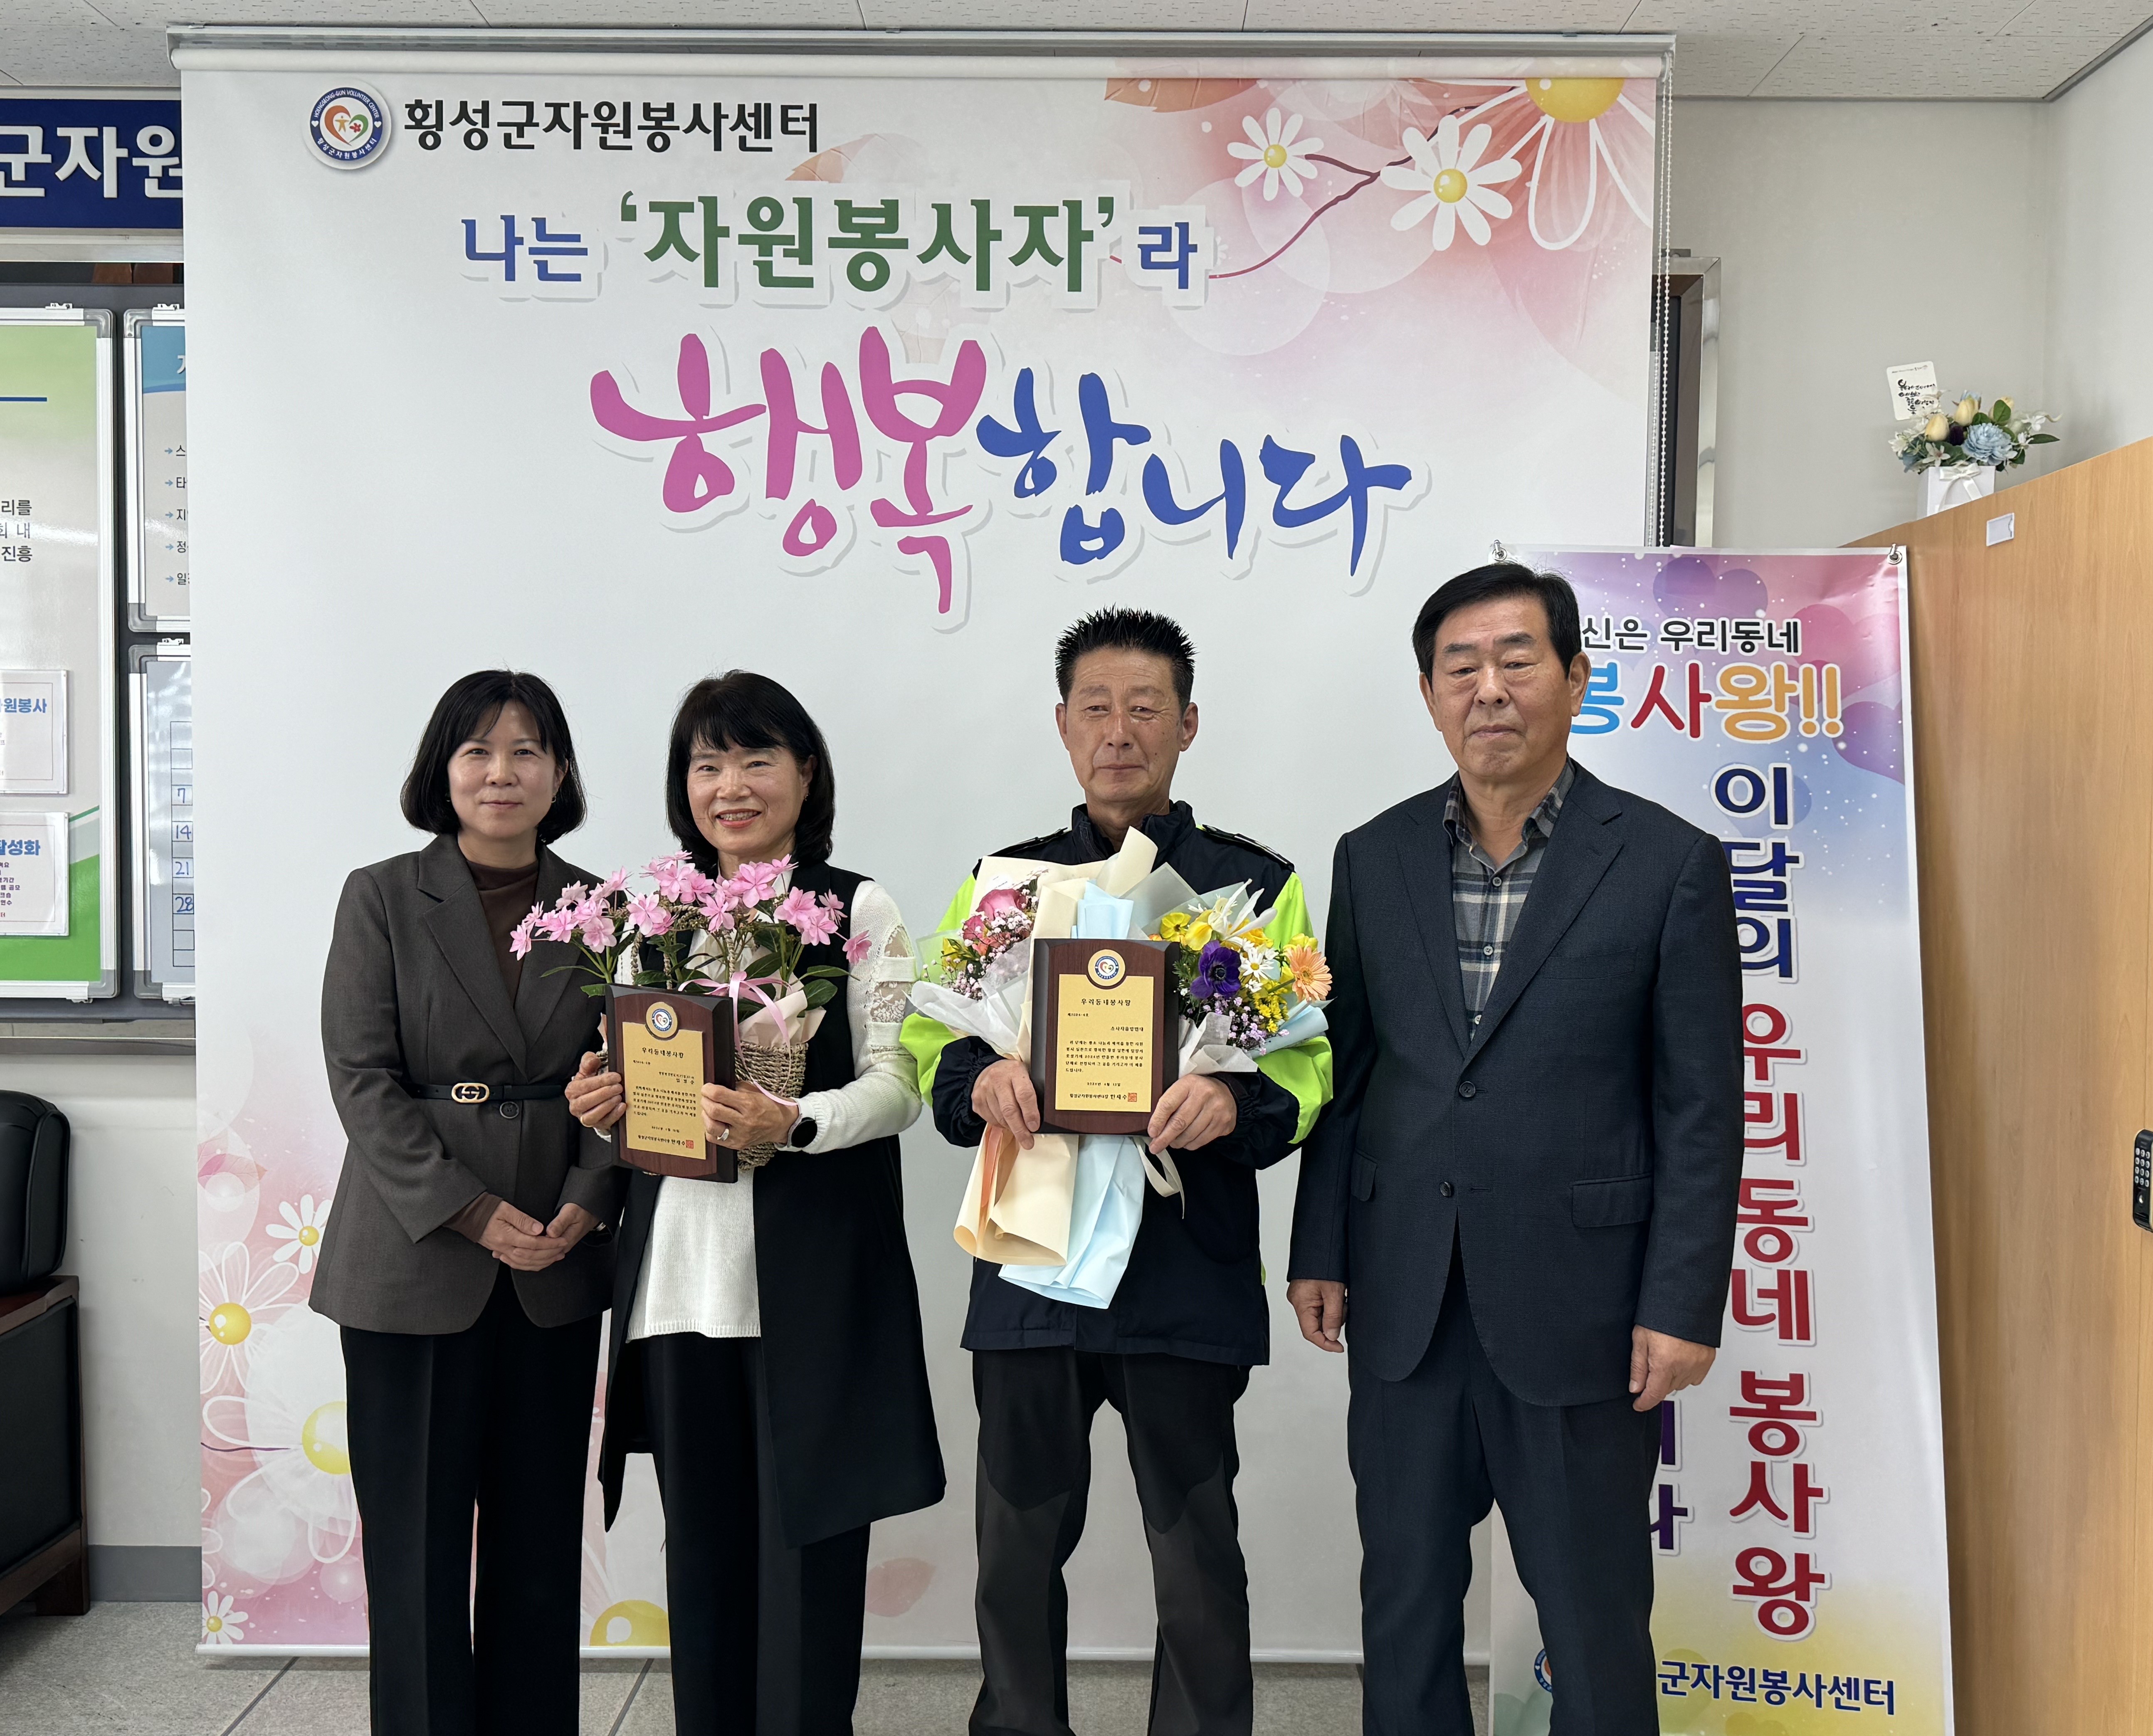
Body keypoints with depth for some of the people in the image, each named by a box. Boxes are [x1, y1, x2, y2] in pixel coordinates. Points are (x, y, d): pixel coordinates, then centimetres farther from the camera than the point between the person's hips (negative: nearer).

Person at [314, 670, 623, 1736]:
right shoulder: (382, 898, 0)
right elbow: (361, 1077, -6)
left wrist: (585, 1203, -10)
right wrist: (471, 1211, -14)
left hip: (555, 1273, 2)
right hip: (414, 1262, -2)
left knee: (542, 1538, 10)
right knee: (418, 1540, 6)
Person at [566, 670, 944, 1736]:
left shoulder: (857, 910, 0)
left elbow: (898, 1085, -7)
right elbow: (641, 1078, 19)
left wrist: (790, 1124, -23)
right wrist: (605, 1109, -3)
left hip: (811, 1275, -4)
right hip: (680, 1272, 4)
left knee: (805, 1543, 2)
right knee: (701, 1543, 13)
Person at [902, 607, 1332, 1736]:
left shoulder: (1259, 886, 5)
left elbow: (1310, 1060, -2)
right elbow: (929, 1037, 6)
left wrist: (1236, 1100, -23)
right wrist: (980, 1078, -17)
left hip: (1186, 1271, -2)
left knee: (1197, 1564, 8)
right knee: (1018, 1549, 15)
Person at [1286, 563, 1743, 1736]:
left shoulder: (1669, 864, -5)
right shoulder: (1374, 859, 5)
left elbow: (1701, 1108, -5)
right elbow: (1344, 1071, 8)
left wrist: (1682, 1305, -9)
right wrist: (1319, 1251, 5)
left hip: (1577, 1307, -3)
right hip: (1404, 1299, 4)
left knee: (1594, 1615, 10)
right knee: (1404, 1597, 16)